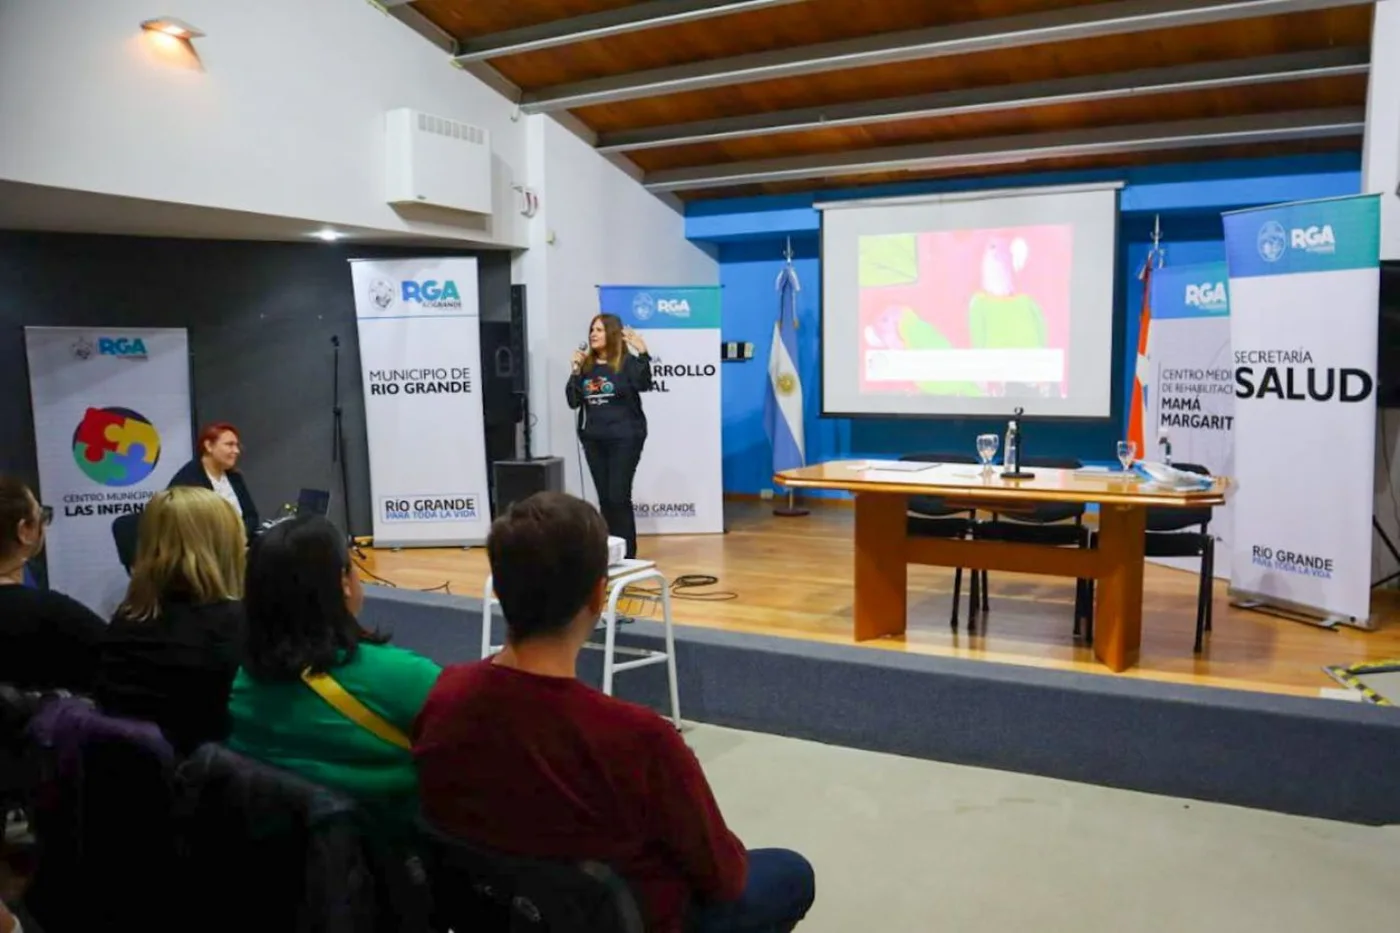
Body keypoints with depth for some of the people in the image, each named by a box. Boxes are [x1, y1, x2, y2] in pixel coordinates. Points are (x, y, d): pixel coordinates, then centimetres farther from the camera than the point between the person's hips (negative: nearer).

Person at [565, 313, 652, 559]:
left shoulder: (627, 362, -5)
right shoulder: (586, 365, 7)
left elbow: (643, 385, -23)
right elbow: (573, 401, 5)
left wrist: (643, 353, -33)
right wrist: (576, 371, -5)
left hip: (624, 438, -5)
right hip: (593, 439, 5)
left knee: (618, 496, -7)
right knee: (604, 497, 10)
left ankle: (627, 552, 2)